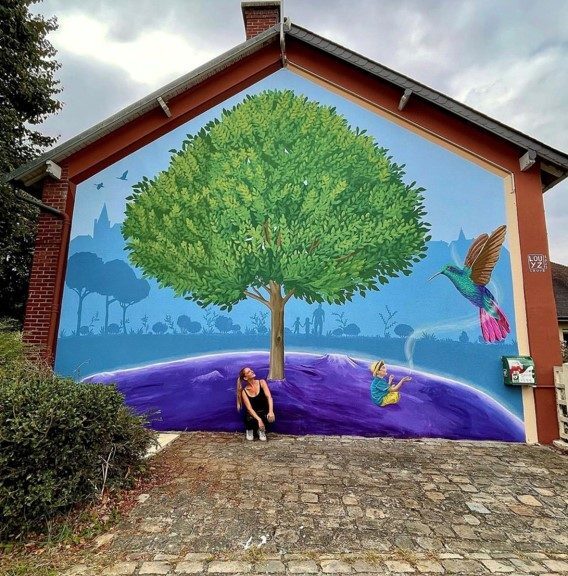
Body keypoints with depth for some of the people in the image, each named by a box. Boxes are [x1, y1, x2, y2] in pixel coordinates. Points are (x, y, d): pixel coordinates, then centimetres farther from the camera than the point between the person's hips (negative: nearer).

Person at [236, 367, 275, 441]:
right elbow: (249, 408, -17)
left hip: (263, 413, 1)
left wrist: (271, 412, -35)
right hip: (252, 414, -1)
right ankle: (250, 429, 5)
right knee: (251, 420, -33)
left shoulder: (261, 382, -8)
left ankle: (261, 430, 4)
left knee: (270, 418, -31)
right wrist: (259, 419, -32)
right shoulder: (244, 391, -9)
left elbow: (269, 397, -19)